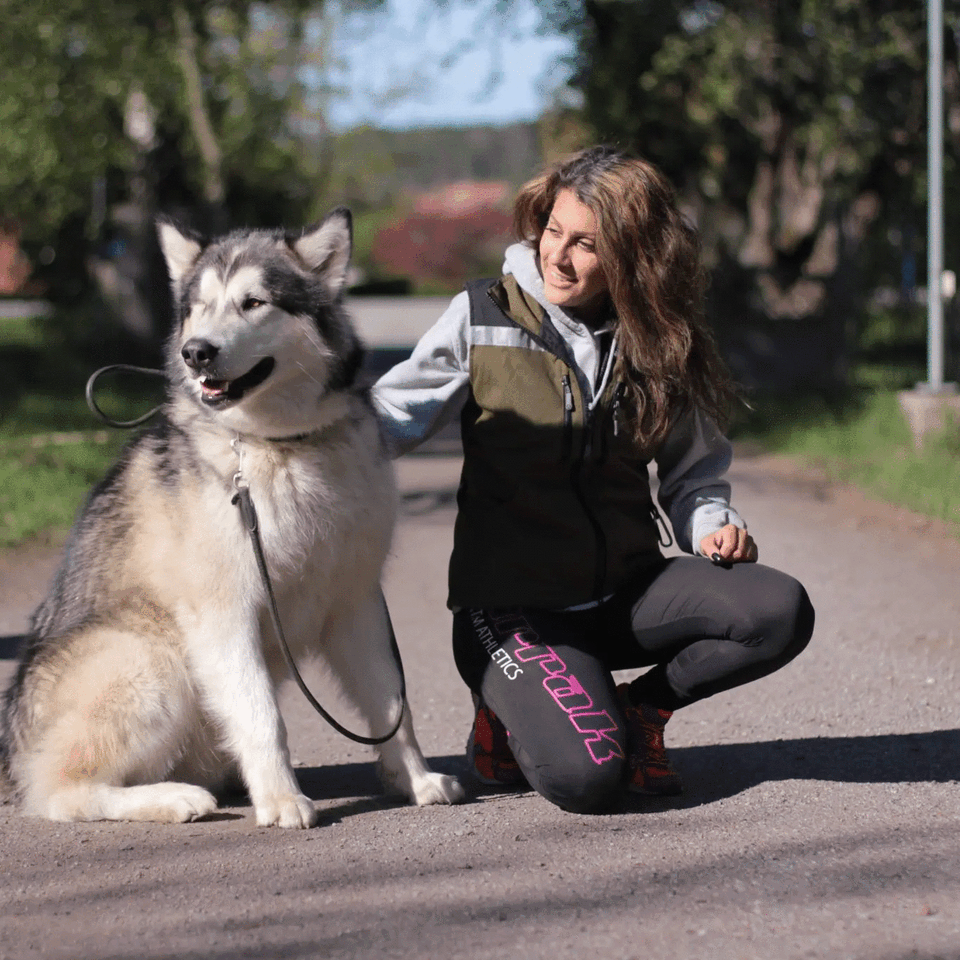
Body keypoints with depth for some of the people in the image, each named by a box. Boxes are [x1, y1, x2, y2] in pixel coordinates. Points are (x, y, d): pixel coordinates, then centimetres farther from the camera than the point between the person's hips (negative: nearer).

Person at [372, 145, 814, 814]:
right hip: (510, 605, -4)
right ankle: (513, 720, 9)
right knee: (587, 778, -27)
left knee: (780, 611, -21)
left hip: (624, 594, 4)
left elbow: (694, 469, 14)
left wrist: (713, 525, -7)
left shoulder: (661, 344, 5)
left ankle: (639, 707, 4)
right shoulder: (483, 319, -5)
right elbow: (388, 421, -9)